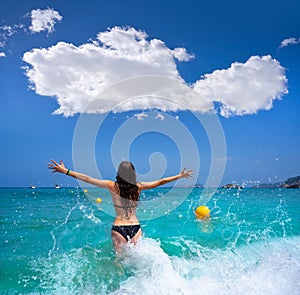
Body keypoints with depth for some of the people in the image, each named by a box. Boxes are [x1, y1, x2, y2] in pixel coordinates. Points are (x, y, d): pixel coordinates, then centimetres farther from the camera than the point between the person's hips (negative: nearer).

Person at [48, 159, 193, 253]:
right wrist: (180, 176, 19)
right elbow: (160, 182, 8)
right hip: (136, 228, 2)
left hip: (118, 228, -2)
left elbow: (87, 178, -5)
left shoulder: (113, 186, -5)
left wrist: (66, 171, 1)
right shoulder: (138, 186, 0)